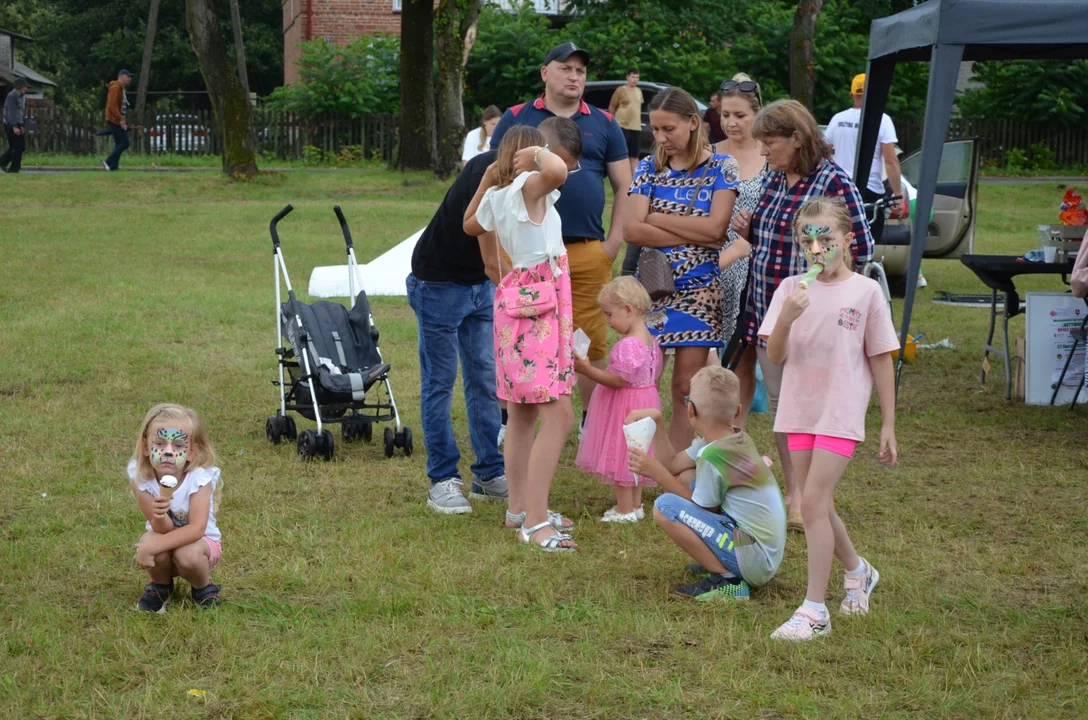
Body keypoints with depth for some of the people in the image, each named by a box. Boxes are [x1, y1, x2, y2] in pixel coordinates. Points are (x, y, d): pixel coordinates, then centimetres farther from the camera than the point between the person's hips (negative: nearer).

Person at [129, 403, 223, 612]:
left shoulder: (199, 477, -28)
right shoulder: (140, 475, -22)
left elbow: (196, 529, -36)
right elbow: (162, 529, -26)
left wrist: (153, 546, -43)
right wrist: (158, 515, -51)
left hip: (201, 542, -2)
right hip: (166, 536, 2)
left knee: (187, 554, -34)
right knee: (149, 542, -31)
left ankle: (203, 588, 2)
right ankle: (160, 586, 3)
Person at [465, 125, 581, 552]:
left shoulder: (496, 196, 11)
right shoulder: (529, 186, -13)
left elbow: (471, 225, 33)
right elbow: (555, 170, -38)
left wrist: (488, 176, 31)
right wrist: (539, 153, -17)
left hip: (518, 296, 10)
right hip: (538, 302, -10)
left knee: (522, 413, 17)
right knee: (558, 415, -13)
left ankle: (520, 507, 27)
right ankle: (534, 524, -18)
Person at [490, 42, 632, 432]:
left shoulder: (604, 124, 12)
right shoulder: (516, 119, 7)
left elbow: (624, 187, 13)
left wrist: (614, 242, 3)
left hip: (588, 253, 2)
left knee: (592, 341, 6)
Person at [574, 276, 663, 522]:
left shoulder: (628, 345, -26)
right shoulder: (648, 339, 5)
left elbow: (618, 380, -27)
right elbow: (654, 374, 12)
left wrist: (588, 370, -27)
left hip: (625, 408, -10)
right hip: (645, 400, 10)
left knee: (620, 458, 0)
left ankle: (625, 510, 6)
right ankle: (636, 505, 27)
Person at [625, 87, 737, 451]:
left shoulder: (721, 168, 1)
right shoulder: (649, 168, 6)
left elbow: (716, 227, -12)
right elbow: (633, 230, -6)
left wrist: (656, 218, -8)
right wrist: (694, 234, -13)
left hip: (697, 289, -2)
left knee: (687, 390, 0)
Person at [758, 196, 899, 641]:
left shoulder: (865, 291, -4)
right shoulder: (792, 290, 3)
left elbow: (881, 361, 1)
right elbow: (775, 357, -1)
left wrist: (888, 425, 2)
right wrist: (785, 319, -20)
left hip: (841, 413, -4)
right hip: (800, 411, 5)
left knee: (813, 501, -13)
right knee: (816, 505, 13)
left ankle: (814, 610, -8)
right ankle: (857, 571, 39)